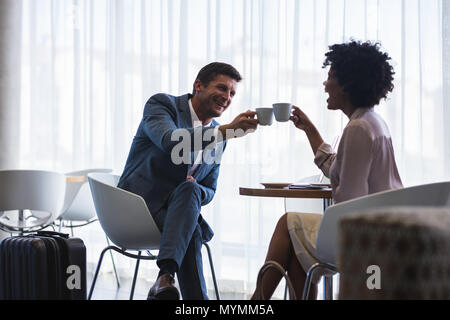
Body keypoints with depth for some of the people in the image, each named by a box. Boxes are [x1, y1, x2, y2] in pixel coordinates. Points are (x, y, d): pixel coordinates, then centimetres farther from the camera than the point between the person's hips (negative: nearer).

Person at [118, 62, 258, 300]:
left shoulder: (218, 136, 14)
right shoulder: (161, 104, -3)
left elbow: (209, 189, 19)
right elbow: (171, 141, -25)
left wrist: (194, 191, -7)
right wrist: (227, 130, -33)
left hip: (174, 210, 4)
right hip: (137, 202, -4)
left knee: (191, 189, -31)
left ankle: (165, 277, -41)